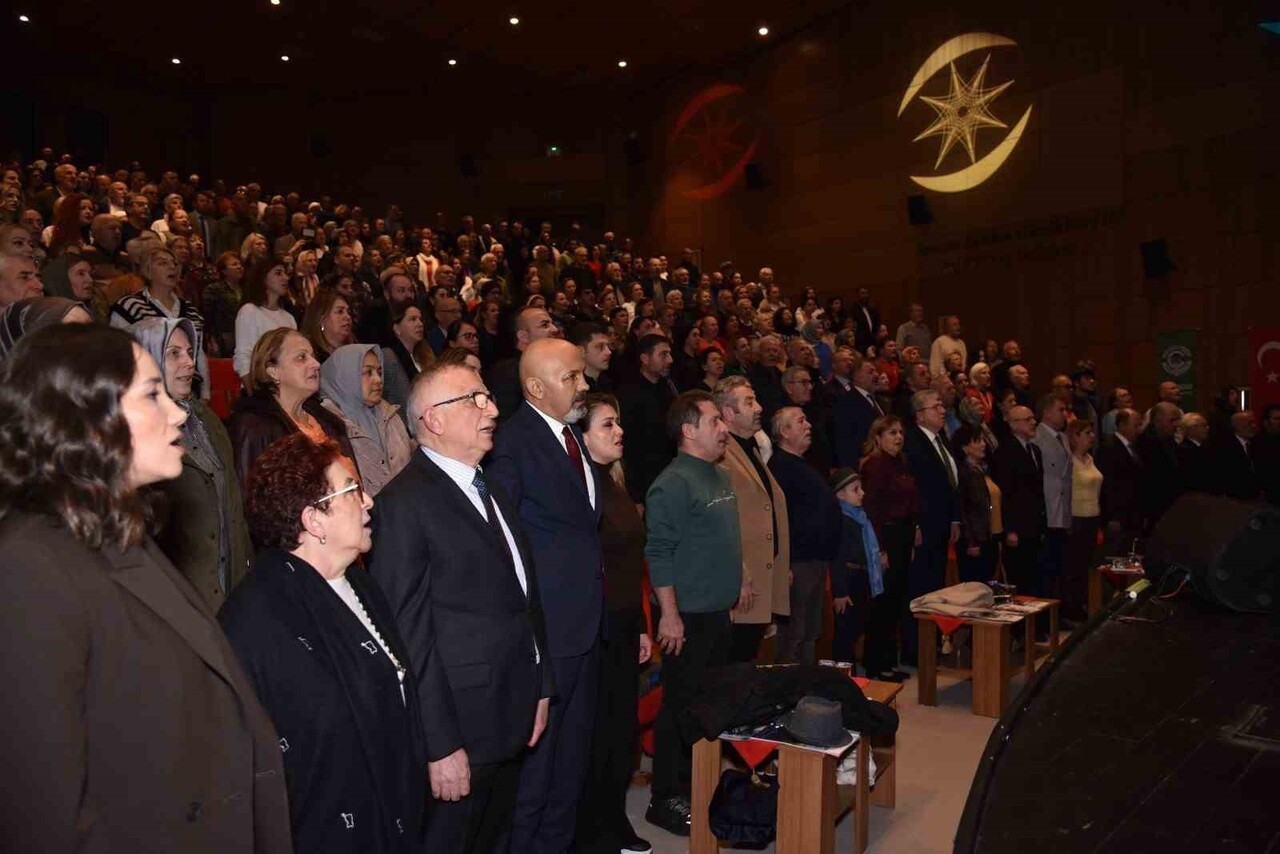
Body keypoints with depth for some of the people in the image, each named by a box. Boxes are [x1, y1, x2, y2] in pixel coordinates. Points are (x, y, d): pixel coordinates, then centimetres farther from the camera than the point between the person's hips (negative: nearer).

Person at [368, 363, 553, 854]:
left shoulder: (491, 490, 10)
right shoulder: (405, 504, -16)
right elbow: (410, 634, -19)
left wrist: (540, 687, 13)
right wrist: (441, 745, -18)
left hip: (512, 720, 8)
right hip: (460, 727, -7)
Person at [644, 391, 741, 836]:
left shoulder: (720, 475, 11)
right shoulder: (673, 483, -17)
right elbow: (660, 553, -20)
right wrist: (670, 614, -21)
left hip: (719, 612, 9)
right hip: (688, 616, -9)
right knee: (680, 708, 2)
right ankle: (666, 800, 16)